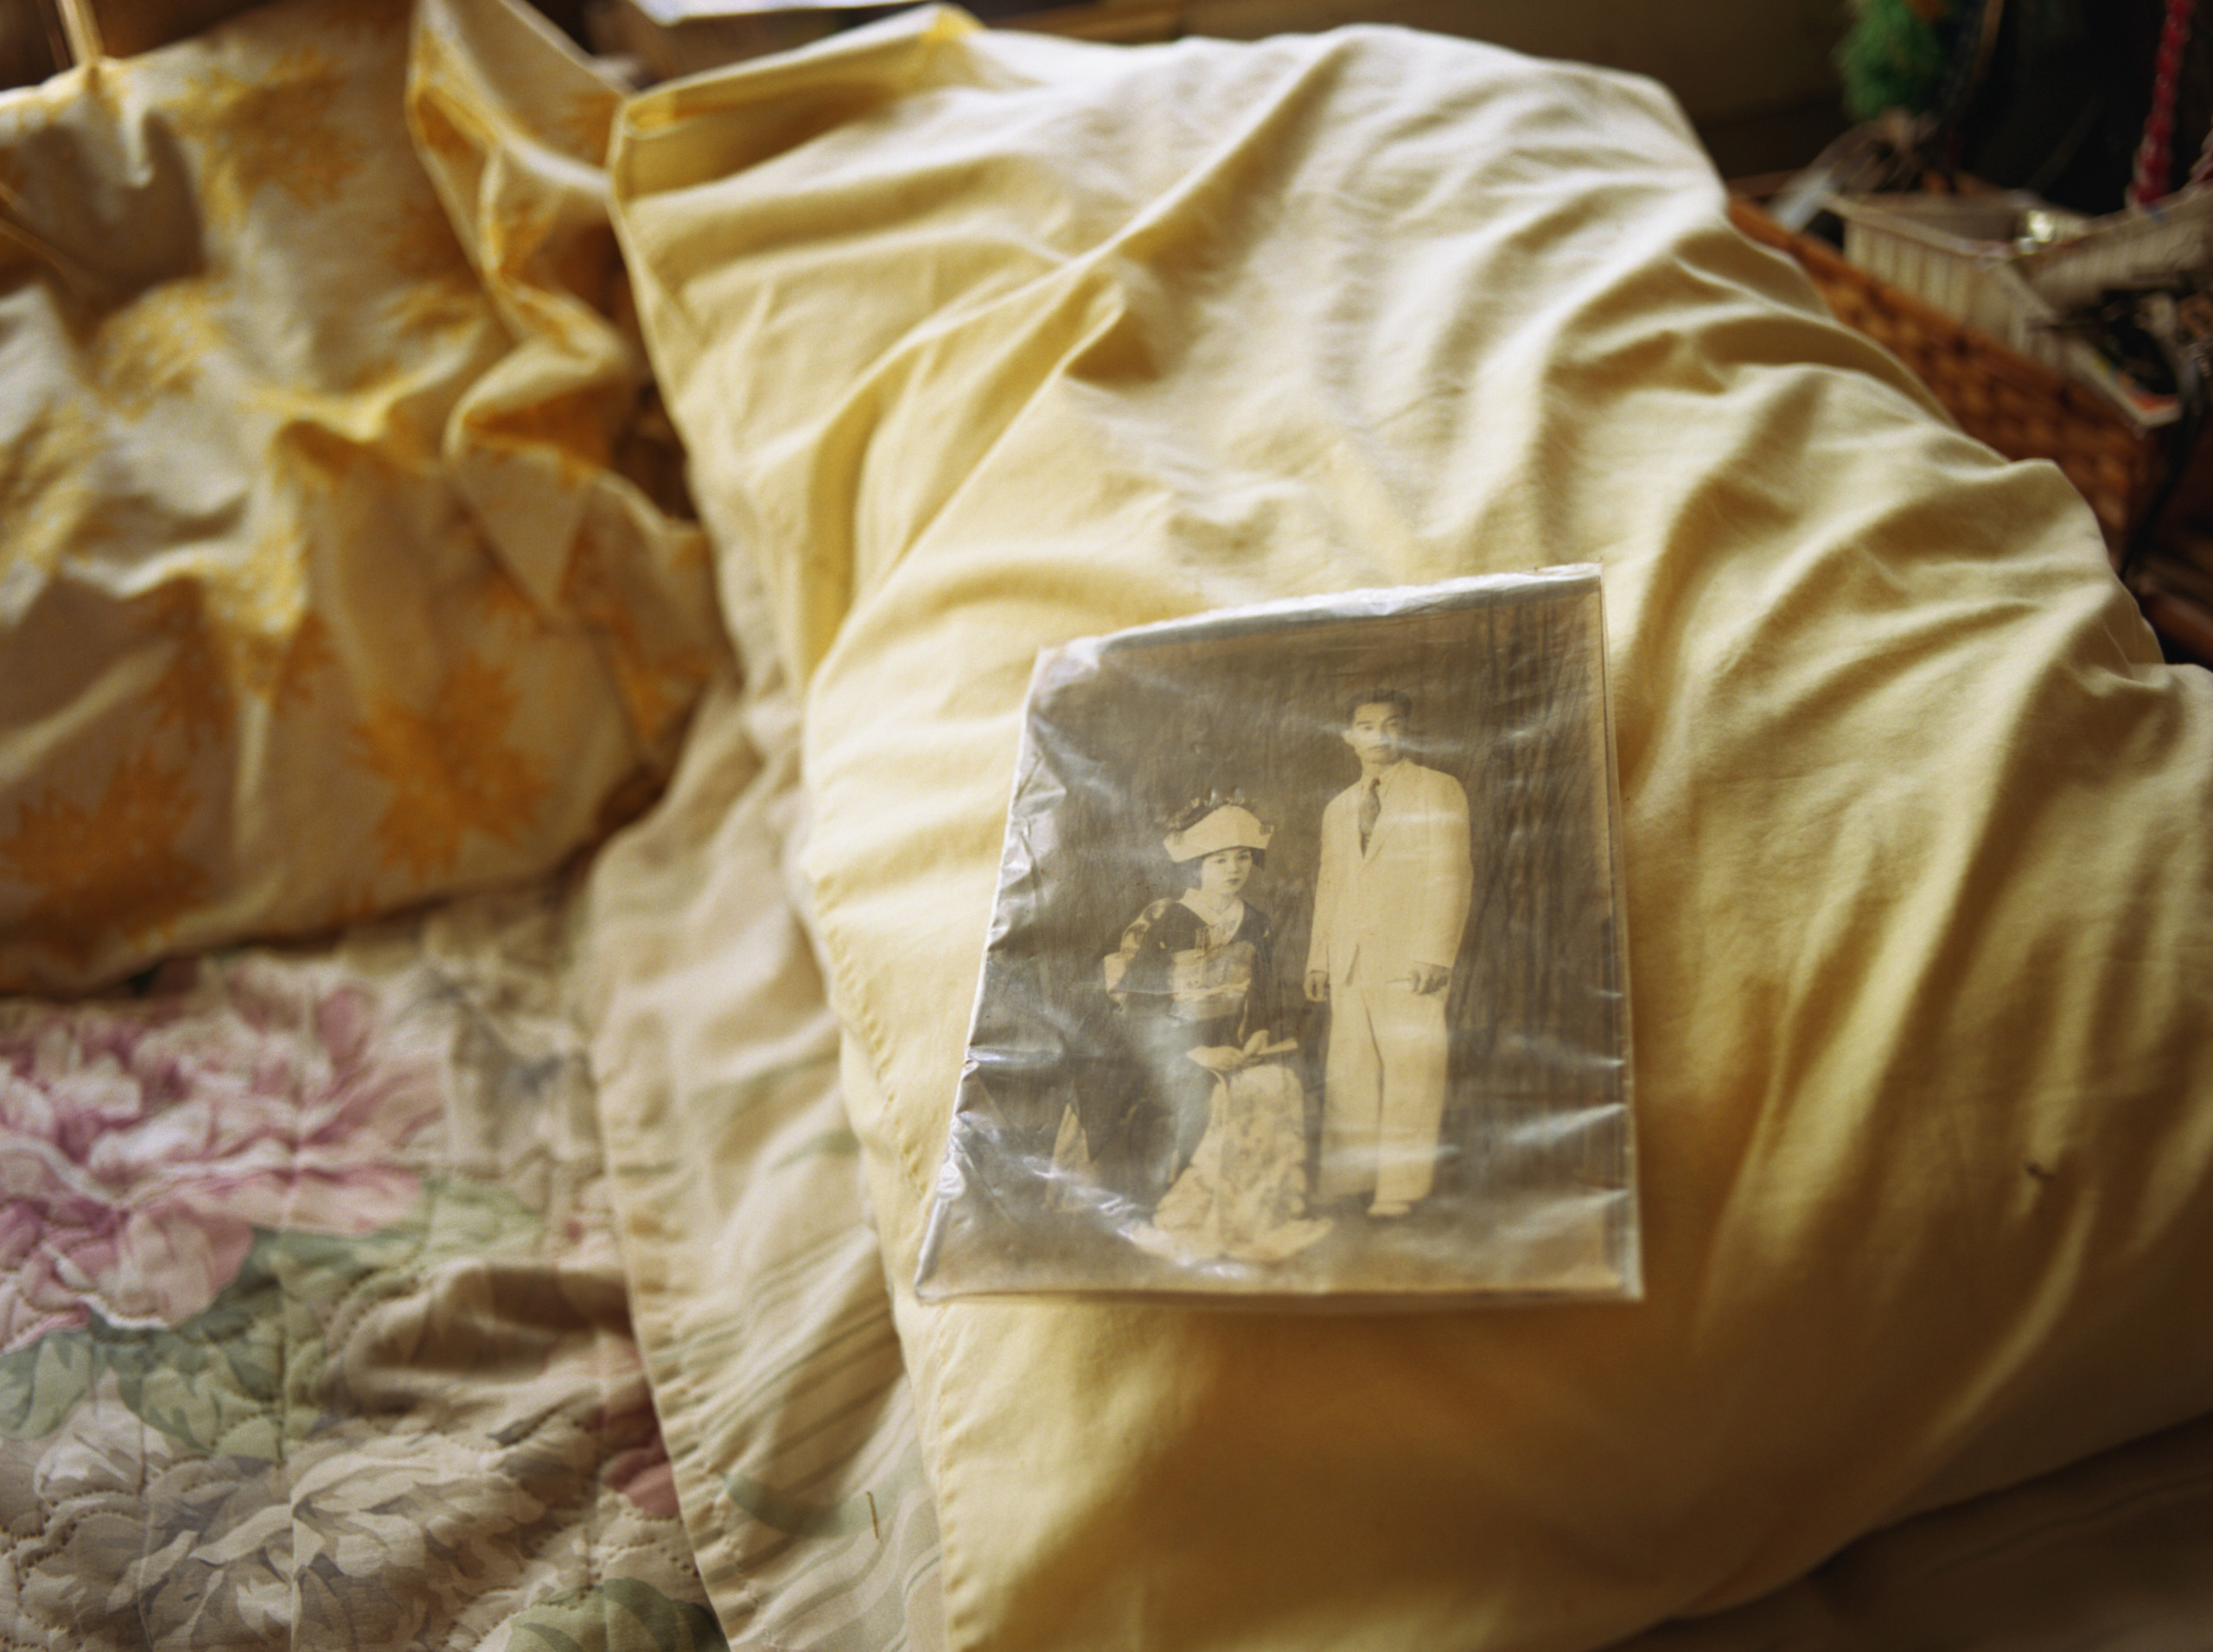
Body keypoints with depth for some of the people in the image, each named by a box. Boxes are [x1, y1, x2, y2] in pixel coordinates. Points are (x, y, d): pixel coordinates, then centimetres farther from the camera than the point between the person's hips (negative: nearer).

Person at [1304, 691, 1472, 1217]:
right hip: (1350, 959, 5)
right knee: (1347, 1073, 0)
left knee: (1410, 1070, -6)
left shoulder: (1438, 792, 5)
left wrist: (1435, 953, -12)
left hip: (1409, 955, -5)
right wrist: (1318, 957, 13)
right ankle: (1343, 1184, 3)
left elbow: (1450, 876, -3)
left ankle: (1401, 1187, -2)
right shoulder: (1338, 809, 22)